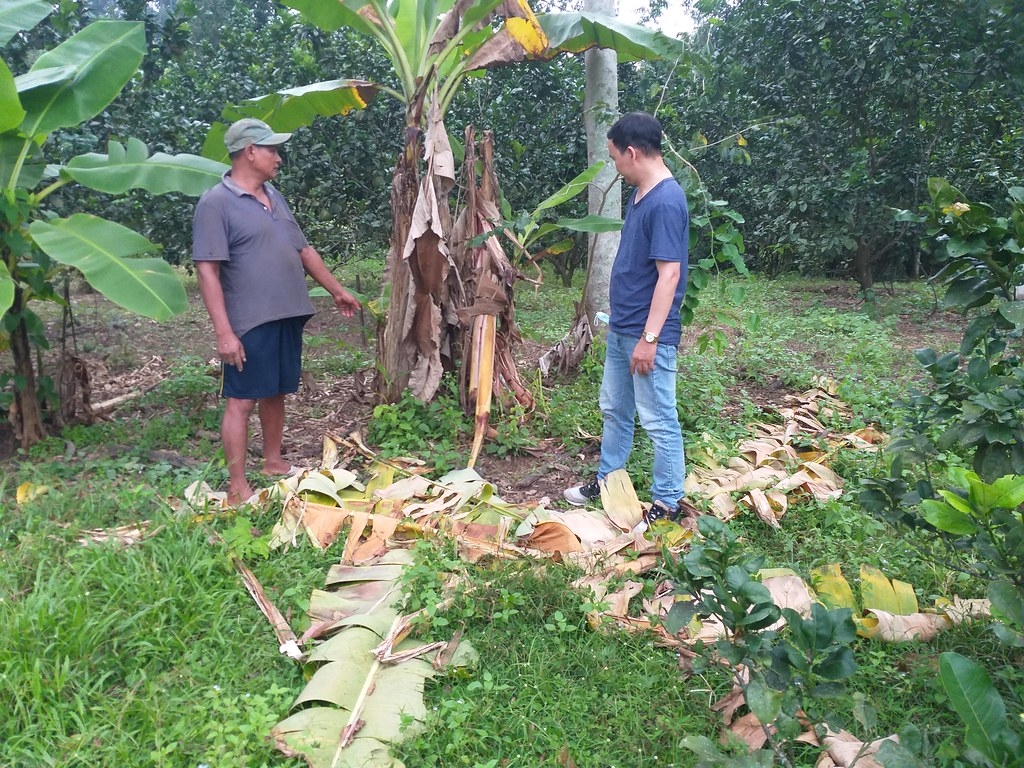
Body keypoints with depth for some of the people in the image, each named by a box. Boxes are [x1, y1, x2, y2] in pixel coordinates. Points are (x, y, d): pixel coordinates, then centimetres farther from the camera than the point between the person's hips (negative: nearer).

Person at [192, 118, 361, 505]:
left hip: (288, 316, 8)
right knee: (242, 401, -2)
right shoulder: (216, 203, -11)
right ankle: (237, 487, 5)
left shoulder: (274, 196, 14)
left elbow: (304, 249, 22)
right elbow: (207, 271, -16)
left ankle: (273, 462, 31)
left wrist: (336, 290, 23)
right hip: (250, 323, -8)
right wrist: (224, 331, -22)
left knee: (276, 393, 17)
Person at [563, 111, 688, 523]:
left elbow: (669, 273, -23)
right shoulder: (640, 193, 10)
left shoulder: (667, 201, -19)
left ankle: (667, 503, 15)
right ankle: (606, 481, 35)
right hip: (621, 329, 10)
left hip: (647, 334, -10)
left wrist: (649, 337, -24)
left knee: (658, 420, 2)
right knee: (614, 410, 20)